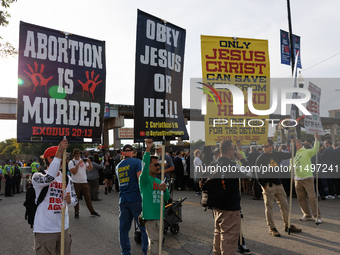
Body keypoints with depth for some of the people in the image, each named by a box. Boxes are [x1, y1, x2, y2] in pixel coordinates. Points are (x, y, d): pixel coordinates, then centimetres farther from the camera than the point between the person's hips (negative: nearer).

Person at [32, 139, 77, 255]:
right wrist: (59, 152, -35)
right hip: (44, 230, -5)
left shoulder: (67, 178, 7)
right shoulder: (37, 177, -10)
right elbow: (49, 178, -33)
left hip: (63, 228, 6)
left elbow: (74, 200, 6)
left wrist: (69, 200, -20)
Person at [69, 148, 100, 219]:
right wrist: (78, 164, -22)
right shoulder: (71, 162, -2)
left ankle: (92, 212, 12)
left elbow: (90, 169, 6)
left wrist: (89, 162, -10)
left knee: (88, 197, 7)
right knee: (76, 198, 3)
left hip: (84, 182, 3)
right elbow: (73, 172, -15)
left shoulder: (83, 161, 11)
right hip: (76, 183, -3)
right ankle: (76, 213, 15)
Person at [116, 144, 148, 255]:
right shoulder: (137, 162, -4)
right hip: (136, 199, -5)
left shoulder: (118, 166, 14)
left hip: (123, 200, 5)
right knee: (144, 227, 3)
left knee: (123, 228, 10)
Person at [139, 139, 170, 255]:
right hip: (150, 216, -7)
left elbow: (166, 198, 12)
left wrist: (165, 189, -11)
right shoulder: (145, 179, -6)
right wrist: (148, 149, -35)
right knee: (154, 241, -9)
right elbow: (144, 167, -27)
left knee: (155, 241, 16)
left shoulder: (158, 181, 15)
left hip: (159, 215, 7)